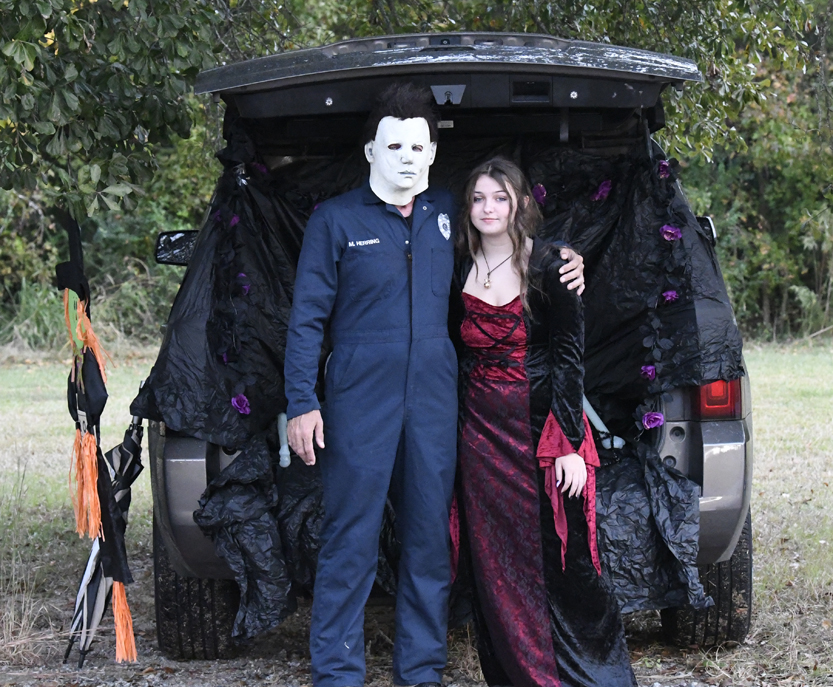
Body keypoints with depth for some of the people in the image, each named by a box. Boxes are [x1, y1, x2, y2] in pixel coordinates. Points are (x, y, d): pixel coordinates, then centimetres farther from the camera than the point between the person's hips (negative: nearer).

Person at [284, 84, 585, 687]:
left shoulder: (449, 213, 11)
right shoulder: (336, 220, 1)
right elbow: (307, 317, 0)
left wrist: (559, 269, 9)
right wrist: (302, 403, -8)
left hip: (435, 403, 4)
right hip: (359, 401, -4)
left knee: (430, 540, 9)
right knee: (349, 541, -3)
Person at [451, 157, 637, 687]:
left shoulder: (549, 267, -7)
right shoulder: (461, 271, 7)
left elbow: (569, 357, -8)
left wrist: (570, 444, -13)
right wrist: (458, 433, 9)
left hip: (541, 425, -4)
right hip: (482, 433, 5)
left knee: (561, 558, -3)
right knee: (498, 563, 6)